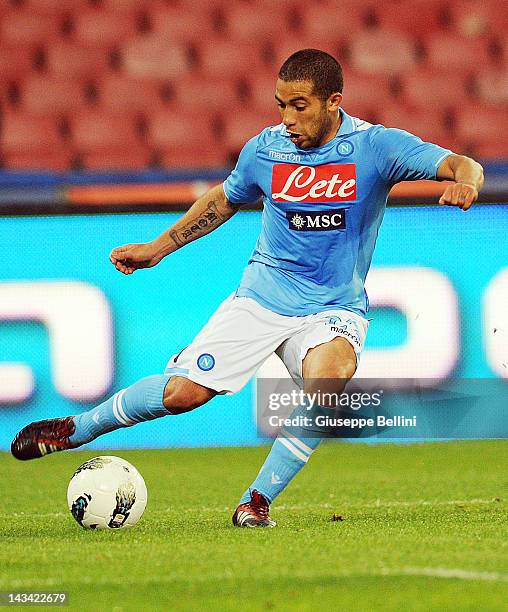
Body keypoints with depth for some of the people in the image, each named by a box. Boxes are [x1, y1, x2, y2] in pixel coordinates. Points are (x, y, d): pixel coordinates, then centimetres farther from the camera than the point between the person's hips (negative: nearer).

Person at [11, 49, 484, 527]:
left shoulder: (376, 146, -11)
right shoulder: (265, 149, -1)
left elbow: (461, 165, -19)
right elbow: (225, 200, 19)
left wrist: (464, 179, -44)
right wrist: (158, 248, 20)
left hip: (334, 307, -2)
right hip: (263, 295, 2)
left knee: (330, 372, -35)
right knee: (183, 392, -11)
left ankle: (257, 501, -21)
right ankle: (76, 429, 15)